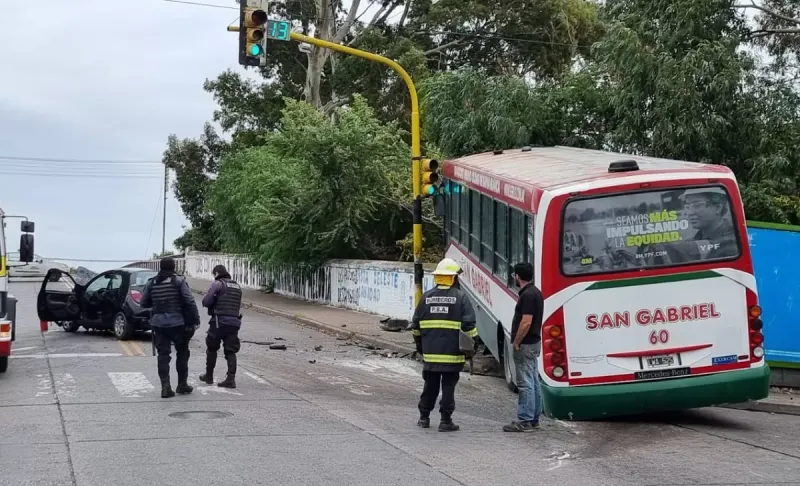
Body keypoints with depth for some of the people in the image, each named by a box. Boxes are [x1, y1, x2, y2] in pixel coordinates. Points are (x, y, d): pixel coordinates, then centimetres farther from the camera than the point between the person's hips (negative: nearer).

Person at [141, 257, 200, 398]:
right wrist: (195, 319, -8)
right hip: (177, 323, -3)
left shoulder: (151, 283, 4)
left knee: (163, 355, 5)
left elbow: (144, 303, 10)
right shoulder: (179, 281, -7)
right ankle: (182, 385, 18)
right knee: (182, 353, 12)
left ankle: (165, 387, -4)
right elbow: (189, 301, -14)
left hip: (158, 323, 3)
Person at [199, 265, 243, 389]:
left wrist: (214, 303, 10)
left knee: (211, 348, 12)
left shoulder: (218, 284, -6)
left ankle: (209, 376, 21)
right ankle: (231, 378, -8)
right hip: (234, 321, 5)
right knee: (231, 351, 3)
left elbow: (206, 302, -10)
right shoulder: (237, 286, 17)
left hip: (220, 321, -5)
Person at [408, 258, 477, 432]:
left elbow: (416, 325, 12)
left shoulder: (426, 297, 6)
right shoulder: (460, 297, -5)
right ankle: (445, 421, 2)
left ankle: (424, 417, 21)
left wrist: (420, 345, 23)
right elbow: (469, 325, -10)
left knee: (430, 385, 15)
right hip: (452, 352, -3)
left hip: (430, 352, 4)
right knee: (448, 386, 2)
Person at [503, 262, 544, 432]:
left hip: (525, 345, -11)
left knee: (526, 383, -7)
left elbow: (526, 322, -25)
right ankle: (534, 418, 20)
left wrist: (516, 343, -16)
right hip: (534, 342, 11)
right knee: (533, 382, 13)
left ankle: (525, 421, -5)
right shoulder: (535, 292, 13)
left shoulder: (527, 295, -19)